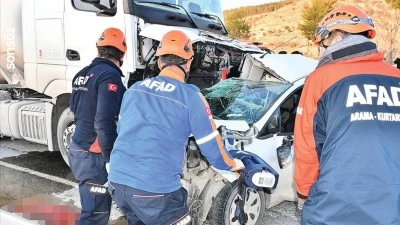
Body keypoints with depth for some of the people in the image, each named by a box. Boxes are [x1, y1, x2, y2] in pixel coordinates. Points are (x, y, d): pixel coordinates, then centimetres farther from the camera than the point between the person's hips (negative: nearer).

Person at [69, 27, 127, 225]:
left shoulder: (82, 74, 9)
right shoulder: (110, 76, -18)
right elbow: (105, 123, -26)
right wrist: (111, 159, -20)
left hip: (78, 149, 9)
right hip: (94, 156, -9)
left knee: (92, 208, 22)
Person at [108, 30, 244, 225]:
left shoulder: (133, 90, 8)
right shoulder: (190, 96, -9)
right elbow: (212, 148, -2)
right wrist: (235, 165, 19)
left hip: (117, 181, 6)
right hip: (155, 190, -6)